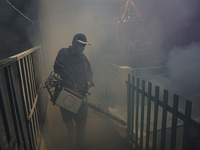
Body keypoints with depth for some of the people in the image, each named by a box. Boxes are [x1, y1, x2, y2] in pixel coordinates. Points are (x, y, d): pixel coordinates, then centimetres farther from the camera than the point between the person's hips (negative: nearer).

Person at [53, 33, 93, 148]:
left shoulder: (83, 57, 13)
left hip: (80, 93, 4)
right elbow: (58, 67, -20)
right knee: (67, 118, 15)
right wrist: (71, 82, -25)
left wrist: (89, 81, -7)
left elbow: (89, 72, 16)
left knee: (81, 120, 8)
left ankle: (80, 143, 29)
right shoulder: (64, 53, -4)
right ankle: (71, 133, 45)